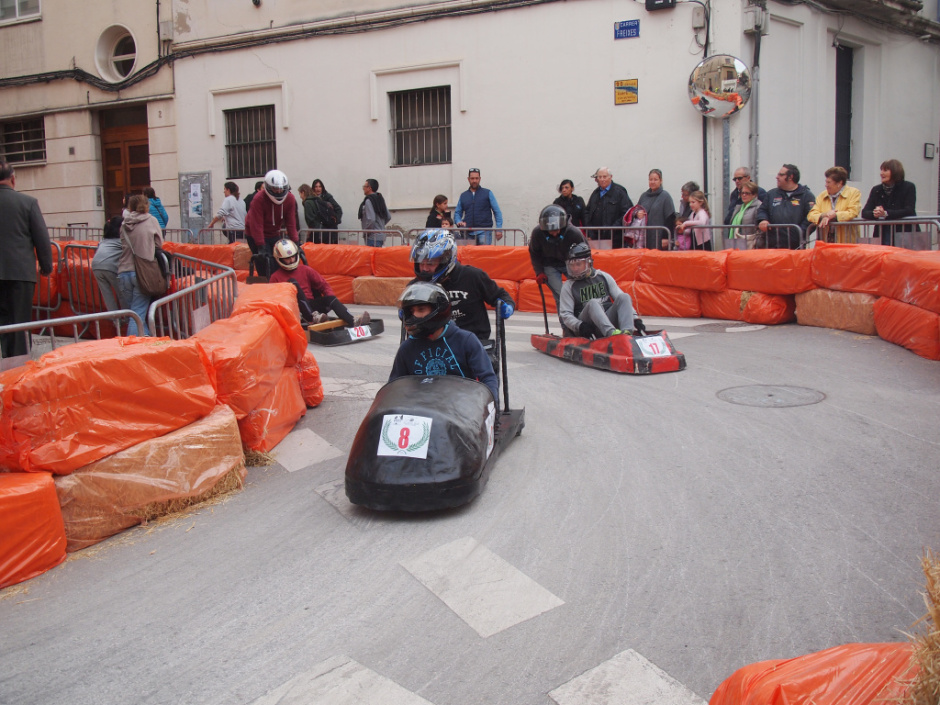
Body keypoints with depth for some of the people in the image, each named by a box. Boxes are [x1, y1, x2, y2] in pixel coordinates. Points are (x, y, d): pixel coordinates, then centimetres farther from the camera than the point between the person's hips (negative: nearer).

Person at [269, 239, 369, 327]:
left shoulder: (305, 270, 16)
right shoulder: (275, 277, 8)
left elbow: (323, 284, 13)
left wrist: (332, 299, -7)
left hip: (310, 306, 3)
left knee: (329, 298, -25)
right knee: (292, 282, -26)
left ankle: (353, 322, -50)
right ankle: (313, 316, -45)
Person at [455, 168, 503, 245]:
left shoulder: (488, 193, 9)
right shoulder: (463, 196, 17)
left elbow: (497, 212, 5)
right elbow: (457, 213, 20)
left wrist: (499, 229, -6)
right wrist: (459, 222, -3)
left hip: (484, 231, -3)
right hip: (469, 232, 3)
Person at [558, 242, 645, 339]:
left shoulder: (604, 277, 14)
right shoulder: (568, 286, 7)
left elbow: (623, 300, 14)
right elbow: (565, 314, 1)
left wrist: (635, 319, 1)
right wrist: (579, 325, -19)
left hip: (609, 319, 3)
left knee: (624, 296, -19)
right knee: (592, 303, -32)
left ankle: (627, 332, -42)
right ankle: (612, 332, -55)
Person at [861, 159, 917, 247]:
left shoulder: (908, 187, 1)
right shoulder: (876, 190, 10)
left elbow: (909, 211, -12)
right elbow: (864, 213, 2)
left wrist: (886, 214, -23)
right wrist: (874, 214, -21)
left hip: (904, 234, -3)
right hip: (882, 236, 3)